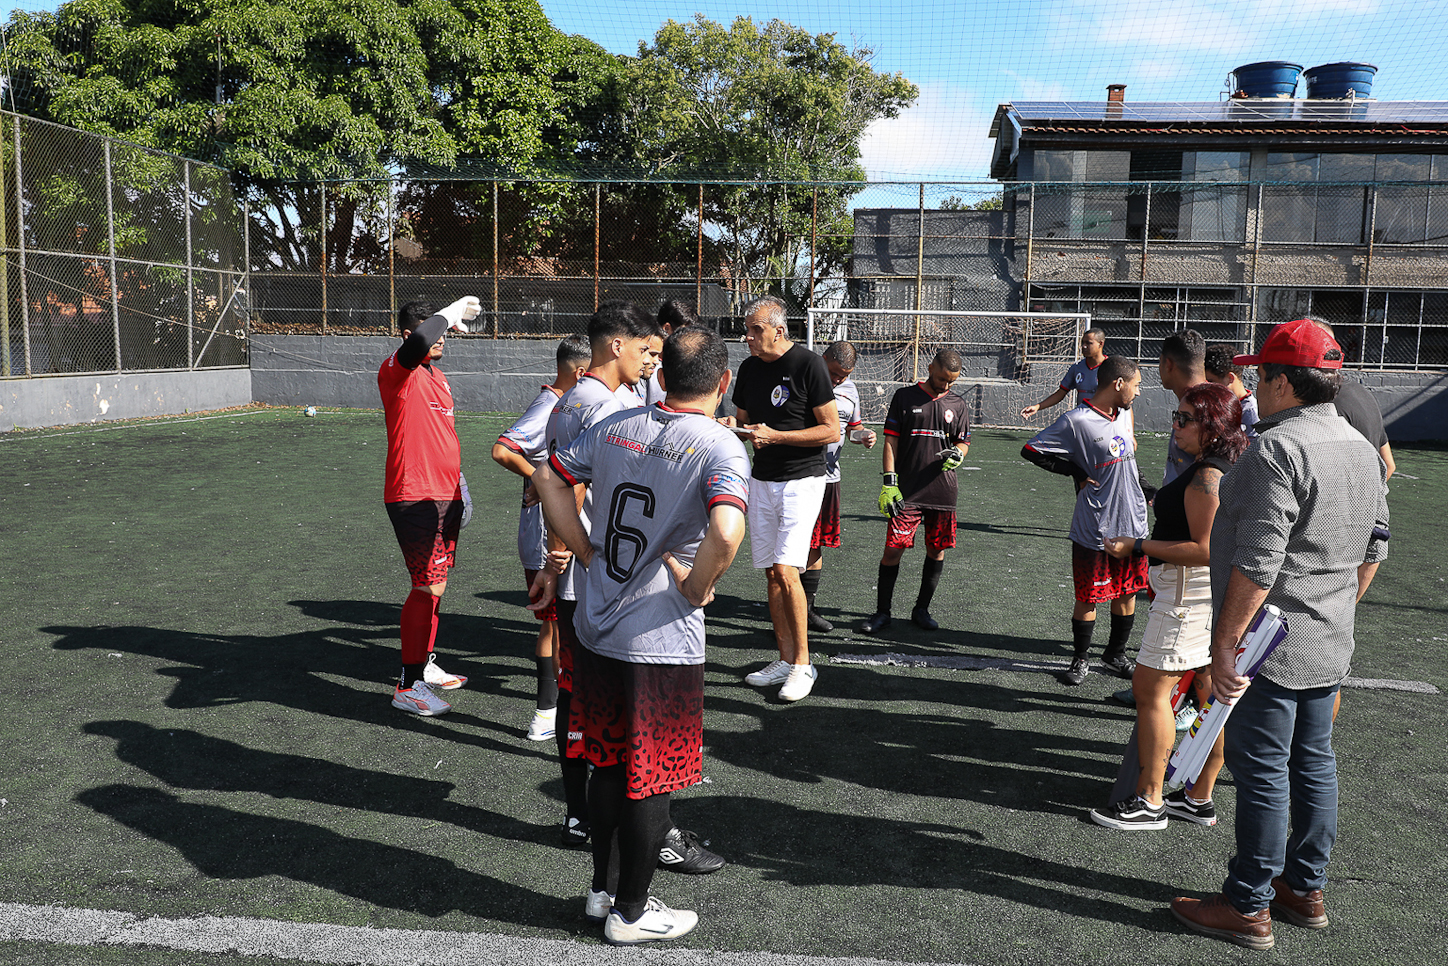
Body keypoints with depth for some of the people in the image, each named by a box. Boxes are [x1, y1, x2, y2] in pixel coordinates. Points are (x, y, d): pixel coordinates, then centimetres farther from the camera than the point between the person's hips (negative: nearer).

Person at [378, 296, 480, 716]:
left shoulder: (438, 378, 18)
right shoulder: (396, 371, -10)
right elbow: (419, 342, -34)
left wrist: (459, 487, 26)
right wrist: (454, 312, -20)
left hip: (444, 496, 9)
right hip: (414, 497, -9)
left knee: (434, 585, 16)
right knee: (428, 587, -9)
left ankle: (425, 665, 30)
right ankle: (407, 687, 0)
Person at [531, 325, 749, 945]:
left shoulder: (615, 427, 3)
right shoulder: (721, 448, -16)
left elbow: (549, 480, 11)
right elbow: (725, 534, -32)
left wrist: (589, 554, 11)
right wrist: (696, 590, -14)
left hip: (596, 628, 6)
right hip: (661, 642, -6)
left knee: (609, 764, 22)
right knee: (650, 783, 11)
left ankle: (601, 889, 38)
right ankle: (630, 913, 27)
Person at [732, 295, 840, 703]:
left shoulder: (808, 365, -12)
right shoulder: (749, 368, 7)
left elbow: (831, 430, -13)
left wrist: (775, 435, -19)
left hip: (802, 480, -6)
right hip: (762, 480, 7)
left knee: (785, 569, -15)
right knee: (772, 574, 8)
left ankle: (803, 663, -2)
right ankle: (785, 660, 19)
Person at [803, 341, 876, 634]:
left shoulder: (849, 389, 11)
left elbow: (854, 425, 25)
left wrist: (864, 436, 2)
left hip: (828, 477, 6)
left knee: (816, 545, 13)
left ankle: (806, 608, 25)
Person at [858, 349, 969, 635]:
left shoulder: (957, 404, 11)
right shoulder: (904, 397, 2)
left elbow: (964, 442, 17)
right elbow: (891, 441, 0)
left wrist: (957, 454, -8)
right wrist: (889, 482, -7)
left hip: (943, 492, 3)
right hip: (907, 491, -3)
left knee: (937, 549, 8)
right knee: (893, 549, -5)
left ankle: (922, 609, 24)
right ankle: (882, 612, 8)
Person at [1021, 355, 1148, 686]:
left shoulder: (1122, 414, 9)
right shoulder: (1077, 420, -16)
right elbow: (1031, 449, -13)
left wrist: (1142, 488, 20)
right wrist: (1077, 473, -13)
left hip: (1132, 525, 7)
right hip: (1095, 531, -7)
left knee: (1127, 593, 15)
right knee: (1088, 598, 3)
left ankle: (1116, 653, 33)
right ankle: (1080, 660, 21)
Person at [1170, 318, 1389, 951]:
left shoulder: (1277, 449, -21)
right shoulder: (1362, 448, 10)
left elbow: (1257, 563, -26)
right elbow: (1374, 547, 17)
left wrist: (1224, 646, -22)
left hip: (1269, 646, -9)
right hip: (1329, 648, 9)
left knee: (1261, 772, 0)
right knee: (1313, 763, 17)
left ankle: (1248, 907, 12)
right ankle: (1306, 890, 31)